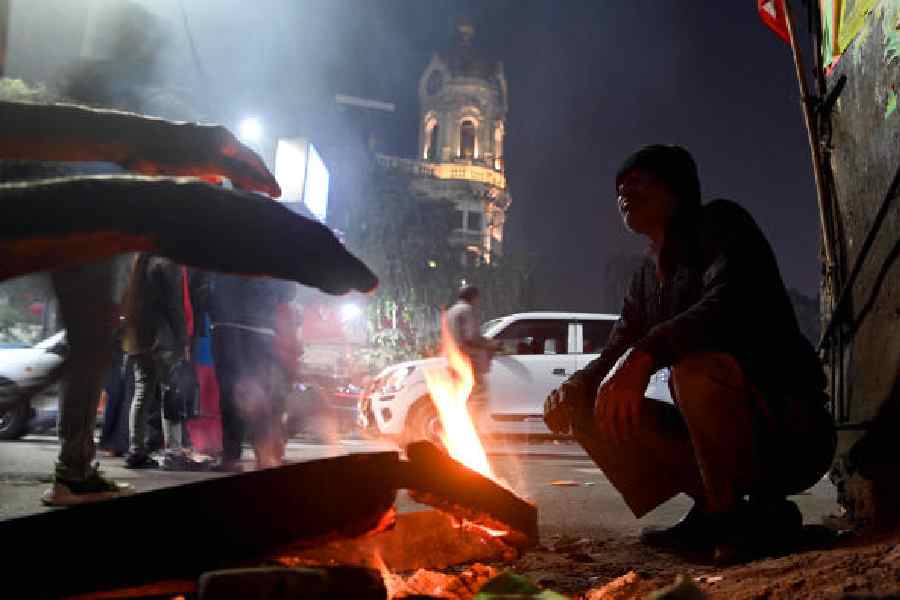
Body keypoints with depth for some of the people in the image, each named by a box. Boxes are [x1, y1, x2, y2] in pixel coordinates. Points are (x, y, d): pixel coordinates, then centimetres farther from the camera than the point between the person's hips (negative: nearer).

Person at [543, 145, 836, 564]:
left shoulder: (718, 223, -6)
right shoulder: (646, 281, 15)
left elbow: (732, 301, -26)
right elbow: (614, 355, 15)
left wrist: (645, 352, -39)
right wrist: (571, 388, -8)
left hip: (788, 428, -7)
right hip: (718, 435, 7)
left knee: (698, 365, -36)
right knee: (591, 409, -1)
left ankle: (752, 516, -14)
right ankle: (712, 507, 1)